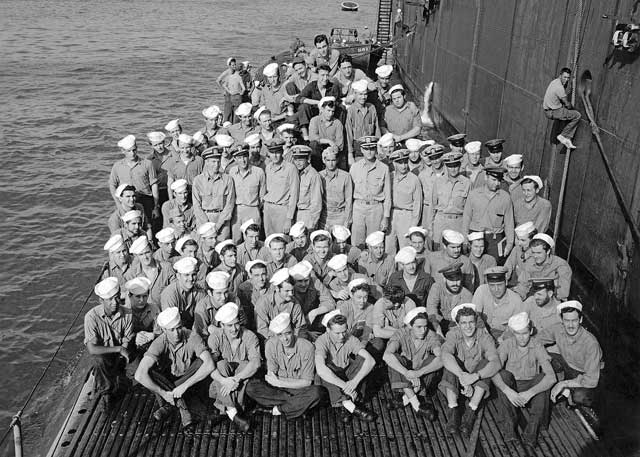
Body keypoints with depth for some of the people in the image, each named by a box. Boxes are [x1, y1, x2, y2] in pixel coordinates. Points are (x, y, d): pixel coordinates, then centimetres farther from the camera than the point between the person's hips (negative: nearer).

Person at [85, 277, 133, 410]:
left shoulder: (127, 314, -16)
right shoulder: (92, 317, -23)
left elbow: (127, 343, -8)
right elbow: (92, 349, -26)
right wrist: (118, 349, -30)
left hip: (119, 356, 1)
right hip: (101, 353, -1)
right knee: (99, 360, -35)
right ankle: (105, 391, -12)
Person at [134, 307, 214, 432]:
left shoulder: (192, 337, -24)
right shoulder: (160, 343, -24)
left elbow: (209, 365, -36)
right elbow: (140, 375, -33)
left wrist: (184, 386, -37)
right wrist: (163, 393, -34)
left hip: (188, 380, 0)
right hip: (166, 380, 0)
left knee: (201, 363, -29)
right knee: (149, 372, -29)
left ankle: (167, 405, -22)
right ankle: (183, 409, -26)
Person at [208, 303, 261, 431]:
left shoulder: (250, 336, -9)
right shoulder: (215, 337, -8)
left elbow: (256, 362, -24)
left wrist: (235, 379, -37)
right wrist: (223, 380, -40)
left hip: (242, 385, 0)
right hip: (221, 383, 0)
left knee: (244, 366, -28)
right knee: (222, 364, -29)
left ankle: (229, 408, -31)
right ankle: (233, 412, -40)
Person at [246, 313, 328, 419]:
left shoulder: (307, 347, -19)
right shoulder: (271, 345, -10)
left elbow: (306, 382, -14)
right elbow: (271, 373, -3)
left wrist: (279, 382, -19)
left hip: (300, 388, -3)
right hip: (278, 387, 3)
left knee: (318, 392, -34)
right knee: (251, 387, -23)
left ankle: (280, 409, -20)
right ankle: (295, 402, -20)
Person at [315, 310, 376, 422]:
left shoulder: (350, 339, -15)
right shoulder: (322, 341, -23)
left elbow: (371, 361, -26)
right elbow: (320, 369, -39)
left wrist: (355, 381, -41)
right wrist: (344, 386, -44)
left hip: (347, 374, 2)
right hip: (331, 380, -2)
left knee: (363, 360, -23)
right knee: (325, 371, -34)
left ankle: (350, 403, -27)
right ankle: (351, 407, -39)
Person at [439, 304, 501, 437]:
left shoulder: (484, 336, -14)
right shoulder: (453, 334, -15)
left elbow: (496, 363, -29)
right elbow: (445, 355, -35)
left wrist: (475, 376, -45)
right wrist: (462, 375, -50)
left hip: (478, 384, 1)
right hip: (455, 380, 0)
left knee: (485, 363, -28)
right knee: (451, 363, -29)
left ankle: (471, 412, -29)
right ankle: (453, 410, -29)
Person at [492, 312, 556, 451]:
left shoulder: (537, 347, -11)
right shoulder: (507, 345, -10)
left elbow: (551, 377, -23)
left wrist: (529, 393, -36)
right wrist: (508, 391, -39)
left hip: (531, 386, 0)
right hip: (511, 387, 0)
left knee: (542, 377, -29)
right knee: (504, 375, -29)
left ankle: (530, 438, -32)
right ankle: (509, 430, -29)